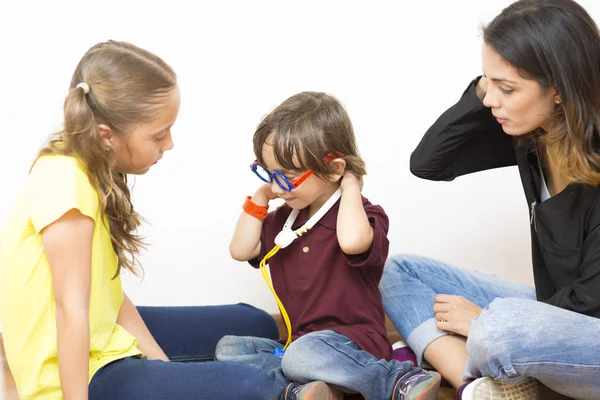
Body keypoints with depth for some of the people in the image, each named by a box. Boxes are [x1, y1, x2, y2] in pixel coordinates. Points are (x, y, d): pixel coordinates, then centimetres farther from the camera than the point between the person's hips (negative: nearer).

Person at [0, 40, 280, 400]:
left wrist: (163, 365, -2)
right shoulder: (65, 183, -24)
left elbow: (109, 294, 3)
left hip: (107, 336, 9)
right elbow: (72, 309, -25)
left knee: (258, 326, 17)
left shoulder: (94, 172, 4)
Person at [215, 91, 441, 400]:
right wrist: (260, 197, 8)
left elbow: (352, 241, -33)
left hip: (351, 343, -8)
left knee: (302, 355, -38)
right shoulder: (285, 218, 16)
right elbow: (241, 250, 10)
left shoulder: (362, 214, -8)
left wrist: (350, 186, -17)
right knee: (228, 348, -6)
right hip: (297, 342, 8)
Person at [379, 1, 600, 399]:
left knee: (501, 329, -40)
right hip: (557, 315, 8)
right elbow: (427, 162, -1)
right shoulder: (528, 131, -5)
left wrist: (488, 321, -14)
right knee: (400, 272, 2)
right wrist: (482, 90, -14)